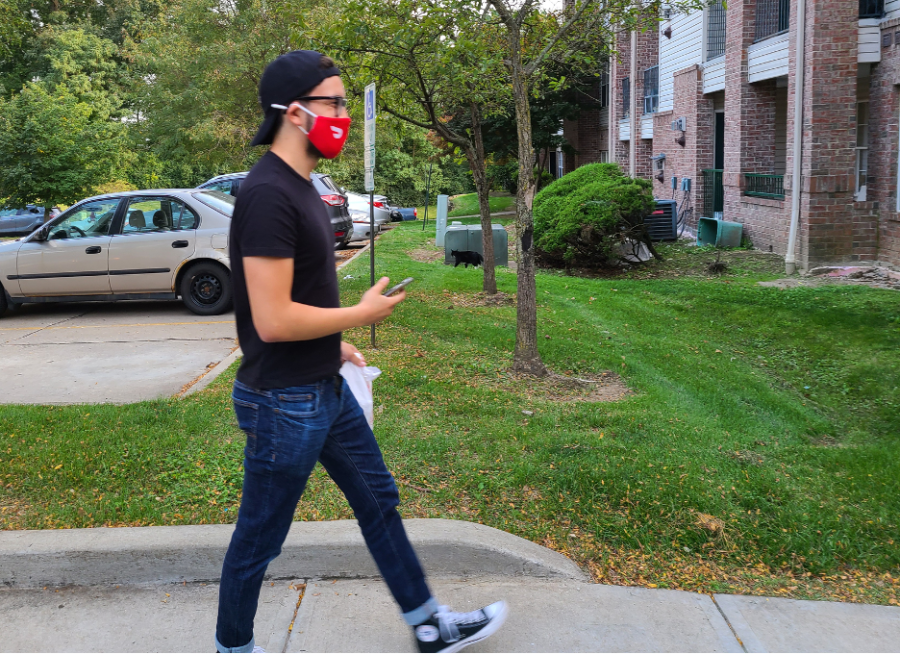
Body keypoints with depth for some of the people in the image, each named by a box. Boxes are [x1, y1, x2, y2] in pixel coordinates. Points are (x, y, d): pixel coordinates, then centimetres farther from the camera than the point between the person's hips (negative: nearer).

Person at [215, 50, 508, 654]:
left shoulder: (299, 186, 8)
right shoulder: (268, 195, -24)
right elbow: (272, 320, -28)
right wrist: (362, 314, -16)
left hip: (327, 389, 10)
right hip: (285, 401, -10)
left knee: (379, 500, 18)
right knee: (258, 540, 9)